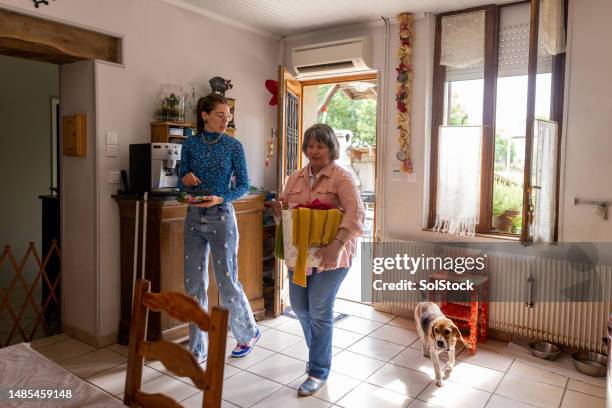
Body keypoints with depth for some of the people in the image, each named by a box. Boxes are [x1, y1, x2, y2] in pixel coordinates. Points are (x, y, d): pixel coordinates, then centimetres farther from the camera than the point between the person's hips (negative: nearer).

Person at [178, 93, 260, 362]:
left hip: (221, 217, -3)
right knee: (194, 285, 7)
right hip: (194, 218, 4)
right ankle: (198, 349, 22)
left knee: (227, 282, 2)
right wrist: (186, 179, -12)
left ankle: (248, 334, 28)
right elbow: (181, 184, 11)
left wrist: (220, 198, -18)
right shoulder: (190, 144, 5)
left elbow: (244, 185, -2)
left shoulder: (233, 146, -3)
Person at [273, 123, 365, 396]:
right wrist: (280, 208, -7)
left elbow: (355, 212, -25)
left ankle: (319, 371, 20)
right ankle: (318, 352, 43)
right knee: (299, 307, 15)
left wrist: (337, 245, -35)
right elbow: (283, 211, 18)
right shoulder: (295, 178, 8)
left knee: (319, 311, 0)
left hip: (330, 255, -6)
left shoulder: (341, 177, -11)